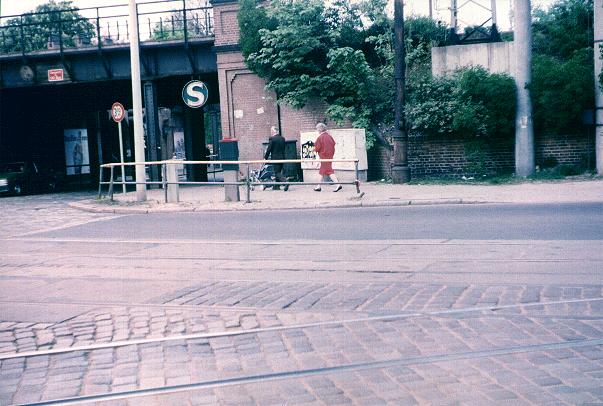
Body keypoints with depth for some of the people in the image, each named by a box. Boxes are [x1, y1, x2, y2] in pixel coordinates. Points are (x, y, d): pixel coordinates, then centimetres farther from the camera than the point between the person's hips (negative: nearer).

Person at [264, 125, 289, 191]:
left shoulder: (272, 139, -12)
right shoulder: (282, 138, 8)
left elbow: (269, 149, -10)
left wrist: (265, 158, 0)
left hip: (275, 158, -7)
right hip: (282, 157, 7)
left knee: (277, 173, -5)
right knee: (278, 172, 16)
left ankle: (285, 181, -27)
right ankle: (277, 186, 21)